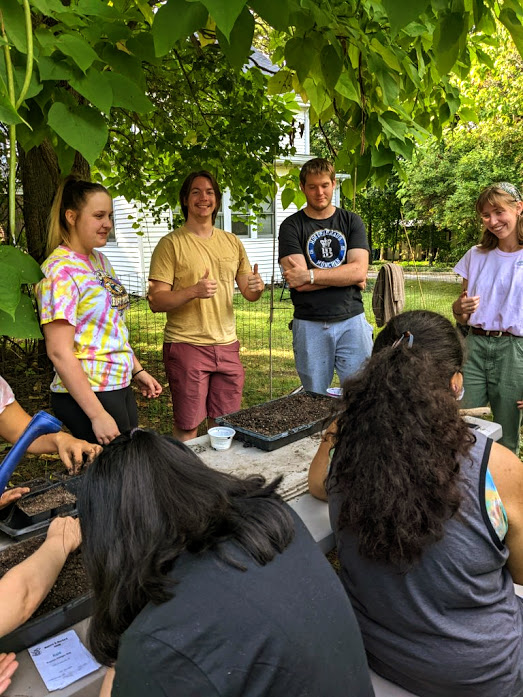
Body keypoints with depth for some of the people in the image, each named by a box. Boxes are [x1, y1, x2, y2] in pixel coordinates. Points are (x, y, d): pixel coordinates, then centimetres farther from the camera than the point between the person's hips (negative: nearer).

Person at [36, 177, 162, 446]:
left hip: (120, 386, 8)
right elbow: (59, 352, -21)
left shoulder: (98, 260, 9)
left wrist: (137, 370, 15)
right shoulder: (61, 270, -16)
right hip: (86, 394, -8)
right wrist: (98, 414, -22)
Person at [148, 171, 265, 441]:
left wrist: (257, 287, -8)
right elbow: (156, 301, -9)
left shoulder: (232, 242, 12)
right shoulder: (171, 243, -4)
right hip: (186, 345, -4)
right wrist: (193, 291, -25)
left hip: (227, 346, 5)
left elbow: (248, 293, 15)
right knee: (187, 428, 2)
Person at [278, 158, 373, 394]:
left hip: (352, 322, 1)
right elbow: (297, 282, -10)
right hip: (310, 326, -1)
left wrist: (309, 275, -14)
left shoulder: (351, 221, 9)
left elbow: (360, 270, -7)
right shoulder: (291, 226, 3)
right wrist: (346, 276, -7)